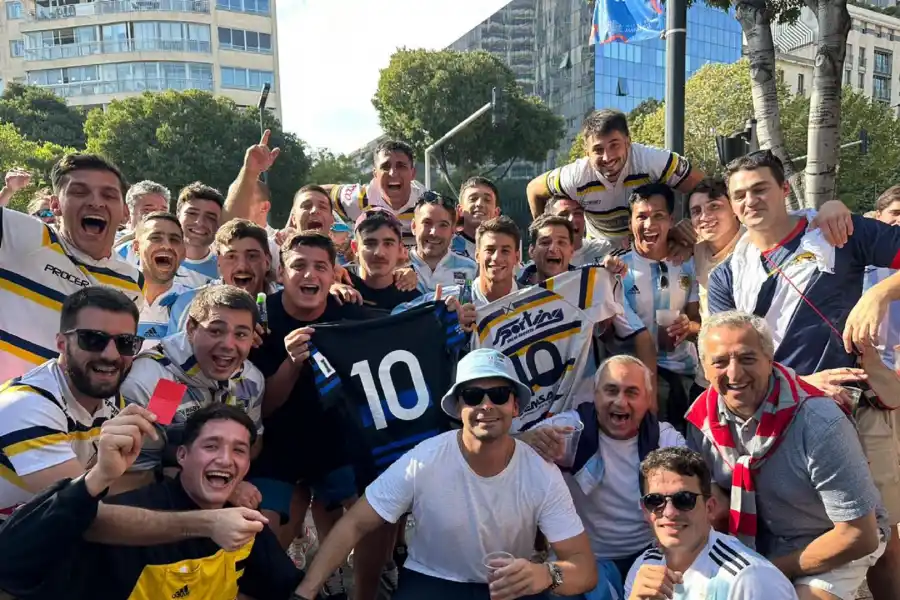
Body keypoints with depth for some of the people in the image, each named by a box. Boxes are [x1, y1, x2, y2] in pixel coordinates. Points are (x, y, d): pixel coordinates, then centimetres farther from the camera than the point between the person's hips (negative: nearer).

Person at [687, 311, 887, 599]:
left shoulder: (819, 423, -28)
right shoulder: (701, 416, -15)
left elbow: (859, 536, -22)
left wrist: (772, 571, -15)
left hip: (834, 546, -4)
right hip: (754, 540, 4)